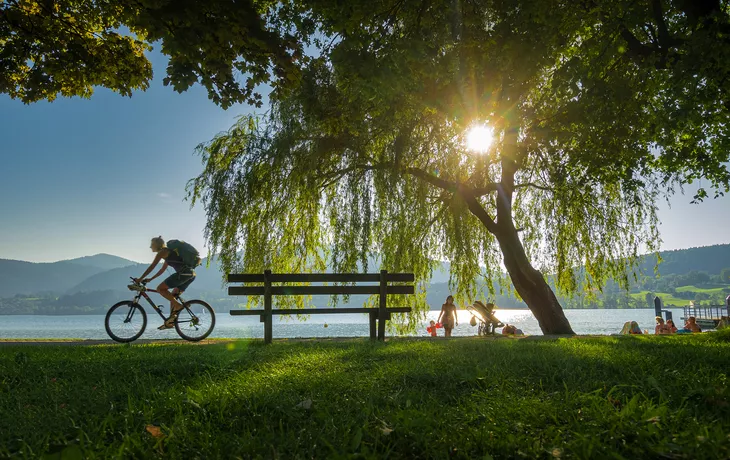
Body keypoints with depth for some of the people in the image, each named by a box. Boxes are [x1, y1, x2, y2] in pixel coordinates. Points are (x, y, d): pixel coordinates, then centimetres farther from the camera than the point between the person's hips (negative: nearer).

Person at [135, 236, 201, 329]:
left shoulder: (163, 251, 1)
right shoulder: (168, 252, 28)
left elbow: (151, 267, -1)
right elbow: (162, 270, 35)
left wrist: (140, 279, 5)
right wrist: (150, 279, 35)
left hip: (184, 273, -10)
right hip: (191, 274, 10)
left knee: (160, 288, -3)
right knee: (173, 296, 17)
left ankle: (178, 306, -9)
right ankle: (170, 321, 18)